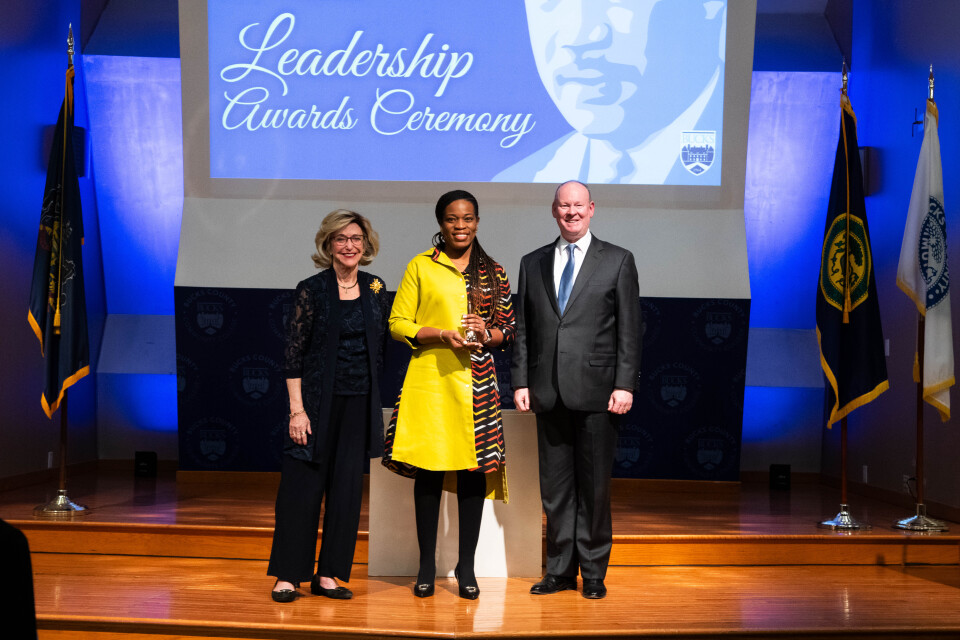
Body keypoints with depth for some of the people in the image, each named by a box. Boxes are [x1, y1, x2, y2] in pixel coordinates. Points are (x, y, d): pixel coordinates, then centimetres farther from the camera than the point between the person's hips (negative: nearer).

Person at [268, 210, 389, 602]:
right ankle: (287, 575, 8)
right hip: (318, 400, -4)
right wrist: (297, 409, -12)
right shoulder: (311, 290, -4)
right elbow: (293, 353, -6)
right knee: (302, 484, -2)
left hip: (359, 403, 4)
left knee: (347, 487, 5)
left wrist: (372, 401, 10)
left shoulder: (375, 291, 7)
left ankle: (329, 575, 14)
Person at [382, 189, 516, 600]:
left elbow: (509, 330, 15)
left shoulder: (493, 272, 12)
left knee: (473, 470, 1)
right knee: (428, 471, 0)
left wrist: (486, 334, -7)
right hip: (430, 380, -2)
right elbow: (398, 324, 2)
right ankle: (427, 566, 12)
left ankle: (466, 568, 11)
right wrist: (443, 335, -12)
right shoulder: (420, 266, 6)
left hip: (477, 383, 2)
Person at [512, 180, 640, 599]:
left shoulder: (618, 261, 4)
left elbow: (629, 330, 0)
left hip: (596, 392, -3)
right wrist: (521, 381, 4)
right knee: (554, 488, 8)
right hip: (549, 392, 3)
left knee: (594, 488, 3)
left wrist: (625, 385, -7)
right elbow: (523, 329, 12)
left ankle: (593, 573, 13)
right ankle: (560, 570, 17)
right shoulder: (532, 264, 13)